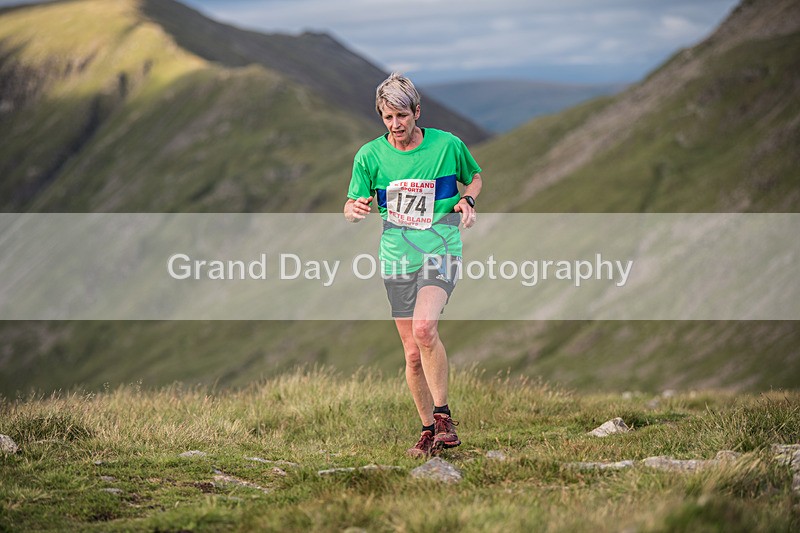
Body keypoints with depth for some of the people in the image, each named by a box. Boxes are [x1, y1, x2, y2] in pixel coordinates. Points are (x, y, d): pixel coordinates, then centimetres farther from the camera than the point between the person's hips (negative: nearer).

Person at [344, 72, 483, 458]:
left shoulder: (447, 145, -1)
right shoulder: (369, 155, 1)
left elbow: (474, 176, 17)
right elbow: (350, 208, 7)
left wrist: (467, 200, -4)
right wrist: (356, 209, -17)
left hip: (441, 252, -3)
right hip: (397, 260, 3)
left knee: (424, 328, -26)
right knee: (413, 352, 4)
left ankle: (443, 415, -13)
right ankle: (428, 430, 19)